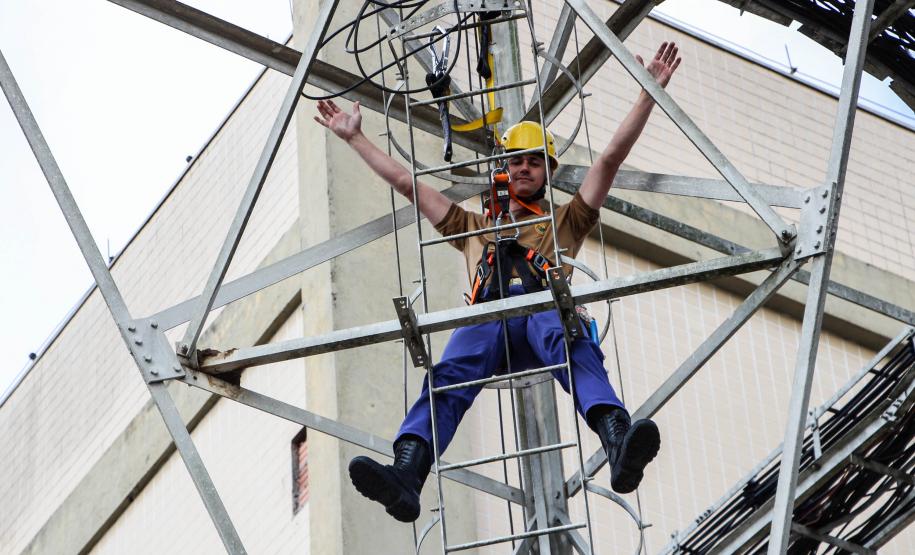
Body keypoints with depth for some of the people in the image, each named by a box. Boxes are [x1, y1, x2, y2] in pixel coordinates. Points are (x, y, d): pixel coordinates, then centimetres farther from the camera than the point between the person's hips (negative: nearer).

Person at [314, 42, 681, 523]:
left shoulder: (565, 221, 36)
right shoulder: (473, 227, 42)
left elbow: (611, 157, 29)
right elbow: (404, 182, 44)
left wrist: (649, 93, 22)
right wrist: (354, 137, 46)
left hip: (545, 303, -1)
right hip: (488, 313, 1)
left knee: (576, 351, -39)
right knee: (449, 375, -32)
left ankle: (621, 446, -66)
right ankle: (405, 478, -56)